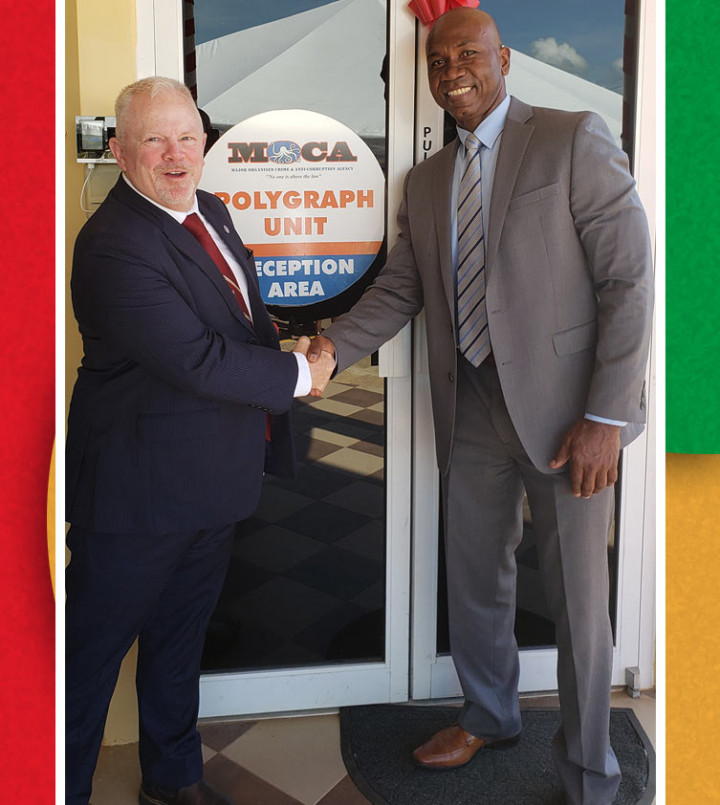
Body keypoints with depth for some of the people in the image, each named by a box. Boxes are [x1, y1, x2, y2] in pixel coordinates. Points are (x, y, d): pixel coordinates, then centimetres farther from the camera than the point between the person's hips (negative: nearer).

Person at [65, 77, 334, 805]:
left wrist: (285, 350, 3)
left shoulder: (208, 210, 8)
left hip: (213, 479, 9)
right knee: (94, 647, 8)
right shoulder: (114, 244, -23)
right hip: (140, 491, -9)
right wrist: (297, 374, -16)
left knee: (180, 637, 24)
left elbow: (243, 316, 21)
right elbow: (196, 360, -28)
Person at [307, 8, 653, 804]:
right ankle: (489, 716, 44)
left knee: (577, 598, 6)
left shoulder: (574, 140, -6)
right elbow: (399, 289, 8)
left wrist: (605, 415, -16)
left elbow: (628, 279, -10)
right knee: (474, 581, 18)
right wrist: (329, 347, -11)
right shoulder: (426, 180, 12)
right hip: (471, 407, 5)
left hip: (561, 408, -5)